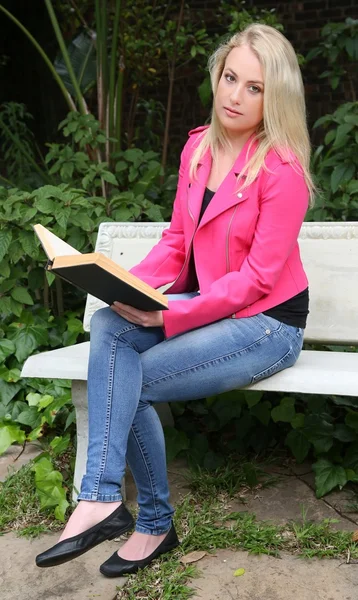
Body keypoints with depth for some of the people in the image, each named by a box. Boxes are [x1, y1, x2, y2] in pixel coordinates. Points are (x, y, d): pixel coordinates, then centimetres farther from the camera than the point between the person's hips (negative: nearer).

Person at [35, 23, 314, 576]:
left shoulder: (283, 170, -16)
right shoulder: (198, 146, 5)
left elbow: (257, 278, -18)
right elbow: (177, 240, 8)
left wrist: (170, 315, -26)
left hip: (269, 323, -6)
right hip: (208, 304, 6)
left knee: (132, 378, -19)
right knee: (108, 327, -21)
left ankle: (155, 523, -1)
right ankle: (102, 500, -22)